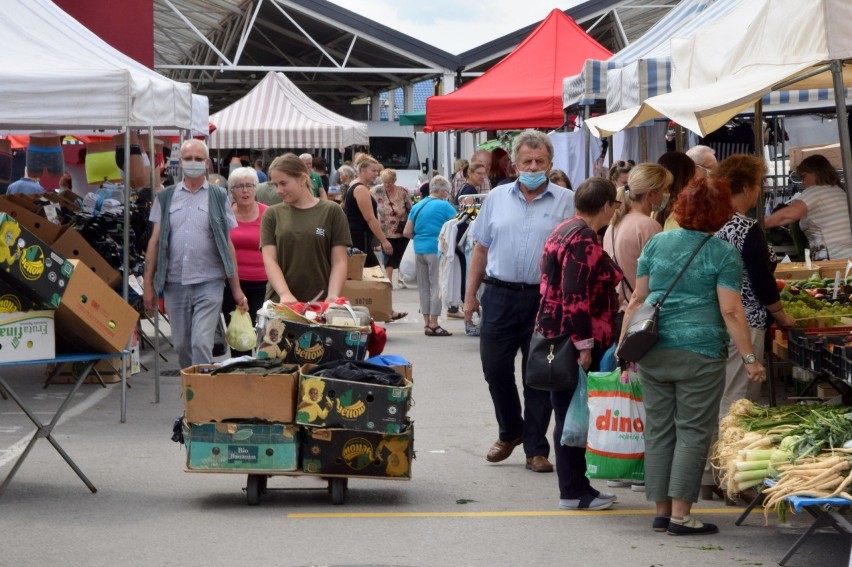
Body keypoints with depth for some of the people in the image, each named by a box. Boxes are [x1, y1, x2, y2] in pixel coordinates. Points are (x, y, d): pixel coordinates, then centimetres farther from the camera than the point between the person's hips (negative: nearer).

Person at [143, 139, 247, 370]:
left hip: (208, 283, -3)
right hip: (174, 283, 3)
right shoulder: (166, 198, 10)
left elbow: (228, 244, 5)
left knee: (202, 343, -13)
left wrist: (236, 289, 0)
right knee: (182, 346, 10)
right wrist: (148, 284, 5)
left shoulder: (218, 197, 5)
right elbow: (155, 241, 10)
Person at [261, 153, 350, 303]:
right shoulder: (272, 215, 7)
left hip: (319, 302, -1)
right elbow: (269, 260, 0)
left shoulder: (331, 211, 3)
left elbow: (339, 262, 1)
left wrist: (333, 296, -15)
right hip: (280, 302, 1)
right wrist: (285, 294, -17)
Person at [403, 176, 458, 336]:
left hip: (419, 250, 6)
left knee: (424, 287, 11)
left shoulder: (417, 206, 10)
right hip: (436, 250, -6)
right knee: (437, 286, -2)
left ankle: (426, 323, 14)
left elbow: (407, 232, 10)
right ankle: (433, 325, -4)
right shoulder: (444, 206, -6)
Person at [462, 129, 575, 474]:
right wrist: (470, 294, 8)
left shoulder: (566, 202, 1)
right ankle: (510, 432, 28)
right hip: (500, 296, 3)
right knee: (495, 368, 6)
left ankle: (536, 449, 13)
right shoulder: (497, 198, 9)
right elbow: (481, 249, 12)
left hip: (545, 300, -2)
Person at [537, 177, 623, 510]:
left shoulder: (567, 231, 15)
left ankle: (576, 487, 18)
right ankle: (574, 492, 2)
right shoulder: (583, 240, -17)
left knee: (571, 415, 13)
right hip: (574, 341, -10)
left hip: (559, 336, 10)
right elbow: (575, 297, -24)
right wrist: (584, 345, -23)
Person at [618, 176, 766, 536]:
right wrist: (750, 359, -6)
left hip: (653, 353, 4)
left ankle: (662, 511, 14)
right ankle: (680, 514, -1)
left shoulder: (657, 243, 8)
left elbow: (637, 299, 8)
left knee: (659, 429, 10)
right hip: (699, 354, -4)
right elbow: (731, 312, -9)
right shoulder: (723, 254, -4)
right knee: (693, 432, 2)